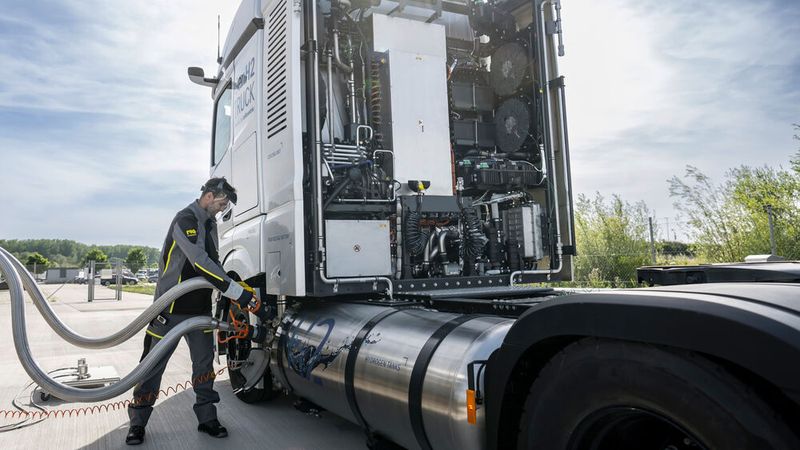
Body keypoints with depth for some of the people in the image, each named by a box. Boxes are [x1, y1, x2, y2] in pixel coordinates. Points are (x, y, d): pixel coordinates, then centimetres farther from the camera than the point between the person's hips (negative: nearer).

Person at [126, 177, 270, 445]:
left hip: (200, 308, 8)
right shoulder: (185, 219, -18)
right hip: (171, 309, -8)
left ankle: (207, 418, 21)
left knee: (204, 363, 10)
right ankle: (138, 422, 20)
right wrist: (243, 296, -34)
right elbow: (201, 264, -31)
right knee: (154, 364, 5)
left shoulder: (210, 224, 11)